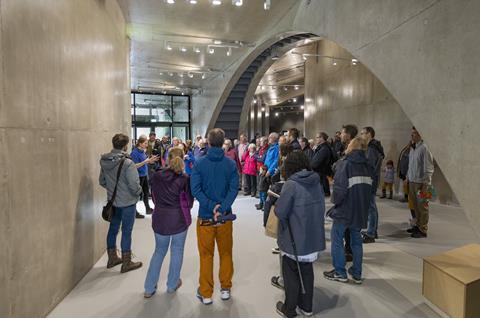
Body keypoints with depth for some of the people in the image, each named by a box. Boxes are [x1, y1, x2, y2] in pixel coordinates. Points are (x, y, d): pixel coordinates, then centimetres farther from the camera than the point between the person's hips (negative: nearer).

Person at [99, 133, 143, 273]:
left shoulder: (104, 161, -1)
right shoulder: (127, 163, -23)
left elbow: (102, 181, 8)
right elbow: (134, 185, -23)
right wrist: (139, 192, -4)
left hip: (113, 202, 7)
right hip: (127, 202, -6)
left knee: (113, 229, 19)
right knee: (126, 232, 5)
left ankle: (112, 258, 36)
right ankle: (126, 263, 18)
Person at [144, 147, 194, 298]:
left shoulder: (156, 176, -6)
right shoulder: (185, 178, -13)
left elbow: (154, 198, 4)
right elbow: (189, 202, -7)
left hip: (160, 218, 3)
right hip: (179, 219, -2)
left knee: (159, 250, 19)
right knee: (177, 251, 15)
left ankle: (149, 288, 22)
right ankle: (172, 285, 29)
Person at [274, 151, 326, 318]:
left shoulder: (291, 184, -19)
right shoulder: (316, 182, 1)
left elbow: (280, 211, -19)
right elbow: (321, 208, 8)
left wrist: (277, 202, 0)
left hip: (294, 238, -6)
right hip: (313, 236, 6)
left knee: (291, 273, 11)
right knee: (307, 270, 21)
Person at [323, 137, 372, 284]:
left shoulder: (344, 164, -15)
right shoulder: (367, 166, 5)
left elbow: (339, 188, -20)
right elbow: (370, 188, 6)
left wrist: (335, 200, -4)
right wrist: (364, 205, 14)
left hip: (345, 210, -6)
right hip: (361, 210, 6)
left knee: (337, 240, 8)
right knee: (356, 241, 17)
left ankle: (340, 273, 14)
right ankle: (357, 274, 24)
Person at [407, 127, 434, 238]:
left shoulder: (424, 148, -13)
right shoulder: (412, 148, 13)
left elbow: (428, 168, -15)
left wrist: (426, 184, -17)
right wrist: (407, 177, 17)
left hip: (421, 183, -8)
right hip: (412, 181, 8)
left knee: (422, 207, 0)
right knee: (416, 206, 15)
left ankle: (423, 230, 8)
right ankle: (418, 225, 27)